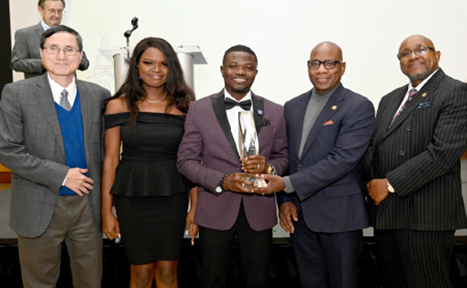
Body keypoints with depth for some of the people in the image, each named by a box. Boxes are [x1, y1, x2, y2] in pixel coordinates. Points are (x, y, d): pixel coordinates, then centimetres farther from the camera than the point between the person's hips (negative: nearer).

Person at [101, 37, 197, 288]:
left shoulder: (184, 106, 2)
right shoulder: (118, 105, -1)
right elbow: (110, 160, 0)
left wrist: (196, 207, 0)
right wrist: (107, 212, -1)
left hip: (173, 197, 1)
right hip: (133, 198, -1)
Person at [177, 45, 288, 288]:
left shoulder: (274, 112, 3)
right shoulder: (199, 109, -2)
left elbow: (283, 156, 9)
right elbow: (186, 160, -2)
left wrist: (269, 166, -15)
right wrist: (222, 181, -17)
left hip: (259, 213, 1)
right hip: (215, 211, -1)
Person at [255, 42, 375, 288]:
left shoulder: (359, 107, -9)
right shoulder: (292, 107, 11)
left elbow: (342, 159, -20)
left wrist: (288, 184, -22)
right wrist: (284, 200, 0)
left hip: (339, 215, -5)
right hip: (298, 214, 5)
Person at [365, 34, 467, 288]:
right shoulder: (389, 100, 19)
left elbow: (444, 152, -17)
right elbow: (373, 148, 16)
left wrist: (391, 183, -15)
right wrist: (373, 182, -4)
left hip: (425, 216, -6)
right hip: (384, 212, 7)